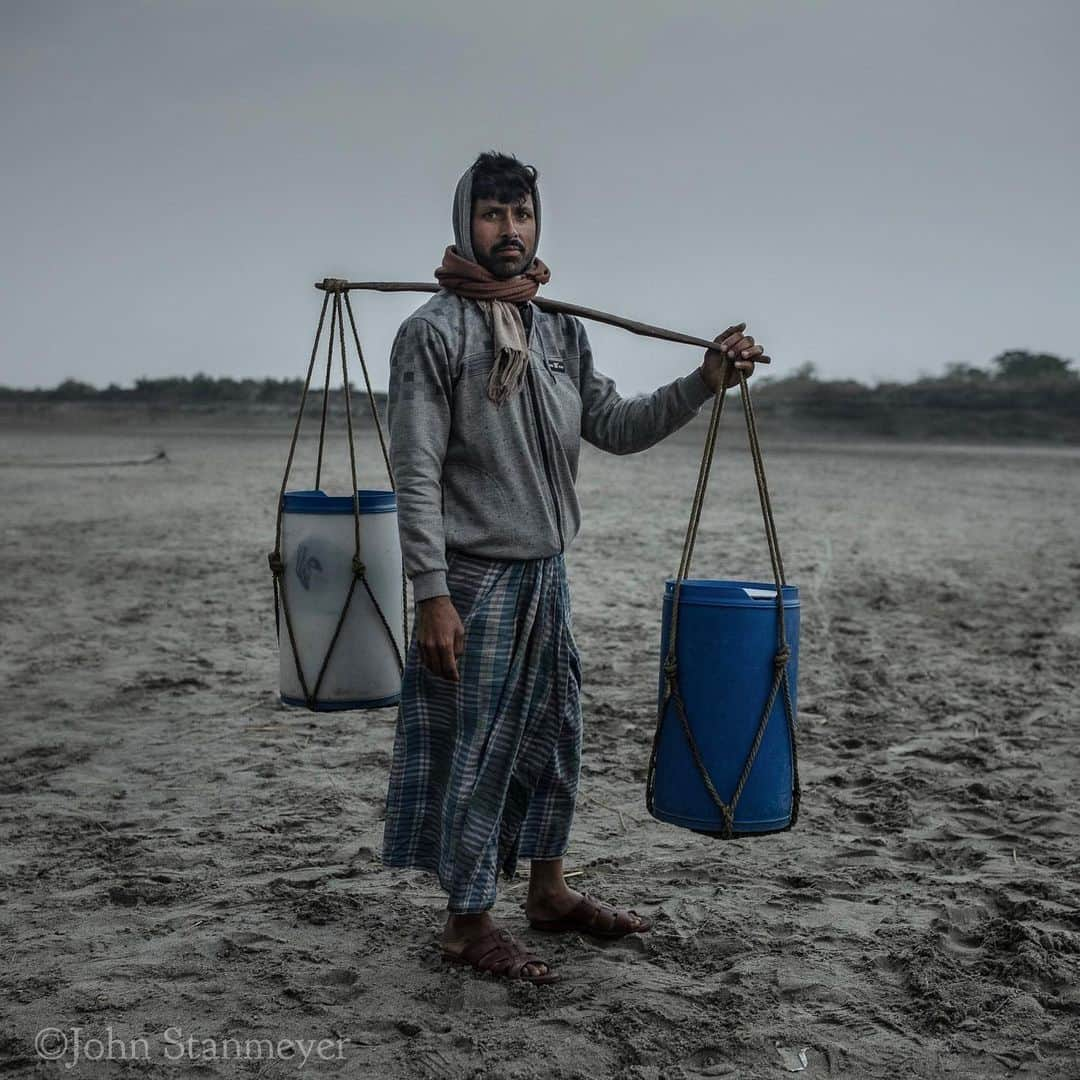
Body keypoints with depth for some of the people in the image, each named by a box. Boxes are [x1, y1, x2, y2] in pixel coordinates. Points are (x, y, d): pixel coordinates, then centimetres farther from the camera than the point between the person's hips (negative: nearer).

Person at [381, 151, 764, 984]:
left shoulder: (561, 333, 8)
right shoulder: (434, 332, -12)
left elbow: (617, 427, 9)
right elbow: (417, 477, -16)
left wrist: (705, 383, -3)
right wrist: (432, 595, -20)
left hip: (547, 575, 7)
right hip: (475, 579, -7)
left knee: (554, 735, 17)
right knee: (475, 750, 3)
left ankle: (549, 892, 35)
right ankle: (468, 921, 19)